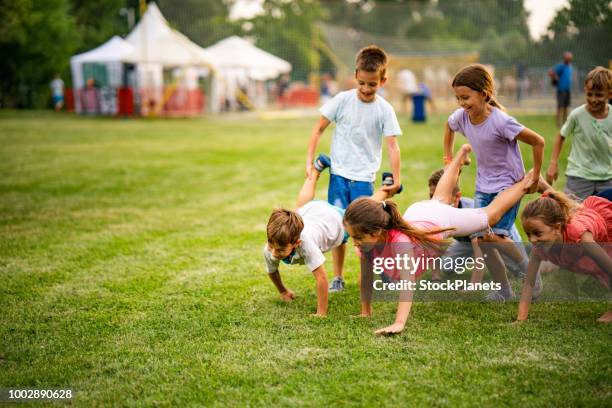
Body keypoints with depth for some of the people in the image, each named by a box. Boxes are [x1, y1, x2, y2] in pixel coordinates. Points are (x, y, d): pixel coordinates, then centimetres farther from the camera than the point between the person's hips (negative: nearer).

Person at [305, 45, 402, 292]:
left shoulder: (384, 110, -5)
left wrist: (396, 179, -12)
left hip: (364, 178, -1)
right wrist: (309, 161, -2)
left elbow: (392, 145, -6)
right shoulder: (343, 100, -4)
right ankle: (337, 277, 14)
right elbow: (319, 129, 3)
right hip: (339, 174, 1)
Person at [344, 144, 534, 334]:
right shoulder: (368, 238, -34)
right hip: (416, 212, 5)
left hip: (443, 219, -5)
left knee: (490, 214, 21)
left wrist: (399, 323, -69)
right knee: (440, 200, 39)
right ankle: (461, 154, 62)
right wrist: (365, 313, -16)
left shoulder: (400, 241, -50)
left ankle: (525, 183, 45)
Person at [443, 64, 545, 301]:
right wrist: (448, 160, 16)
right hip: (483, 186, 6)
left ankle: (529, 268, 7)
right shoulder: (461, 117, -8)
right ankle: (504, 291, 13)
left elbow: (538, 142, -19)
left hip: (508, 185, -6)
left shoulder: (501, 121, -26)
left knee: (495, 235, -19)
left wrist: (535, 177, -13)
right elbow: (449, 127, 19)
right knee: (480, 240, -1)